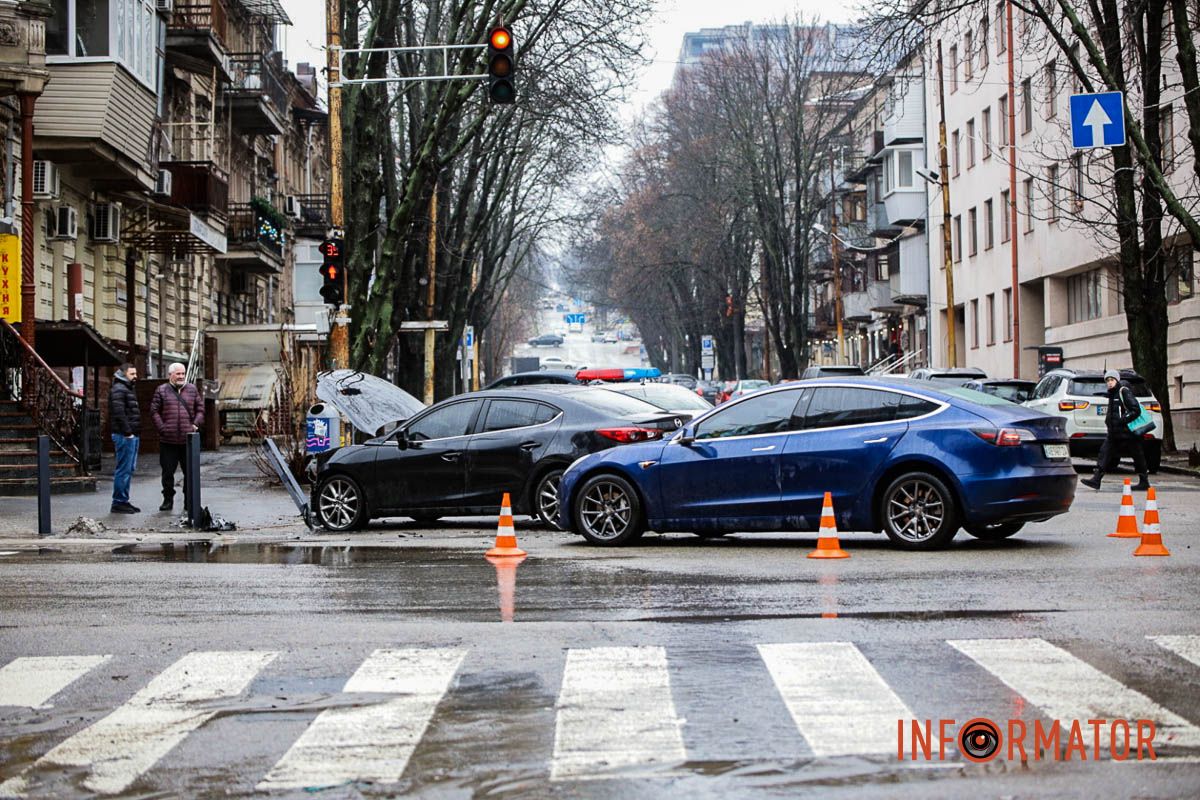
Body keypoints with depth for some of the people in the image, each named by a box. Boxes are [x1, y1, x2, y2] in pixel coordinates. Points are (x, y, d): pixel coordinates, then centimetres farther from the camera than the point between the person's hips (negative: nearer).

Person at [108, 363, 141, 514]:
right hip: (125, 436, -10)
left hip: (132, 435, 10)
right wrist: (127, 432, -21)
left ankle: (123, 501, 19)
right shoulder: (118, 389, -11)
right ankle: (119, 502, -5)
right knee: (123, 469, -8)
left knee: (129, 469, 13)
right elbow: (119, 412, -21)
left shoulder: (128, 389, 22)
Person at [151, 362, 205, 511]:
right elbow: (154, 411, 2)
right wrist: (162, 428, -7)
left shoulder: (192, 390, 10)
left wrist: (196, 424, -1)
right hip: (168, 441, -1)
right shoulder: (162, 391, 4)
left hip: (188, 440, 1)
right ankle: (168, 500, 15)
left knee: (190, 471, 5)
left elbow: (200, 409, 12)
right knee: (168, 472, 4)